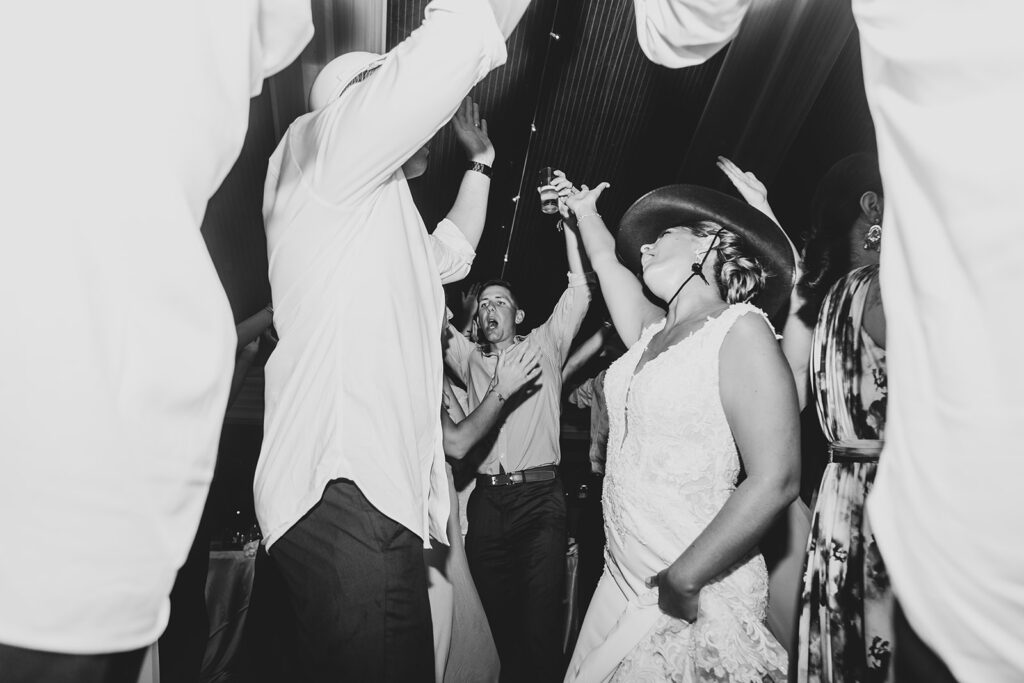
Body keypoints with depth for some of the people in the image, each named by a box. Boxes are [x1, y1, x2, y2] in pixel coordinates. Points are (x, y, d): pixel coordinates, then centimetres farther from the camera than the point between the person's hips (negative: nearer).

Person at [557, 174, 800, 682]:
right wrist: (583, 212, 39)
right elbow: (607, 263, 26)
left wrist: (683, 580, -21)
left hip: (695, 593, -6)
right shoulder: (652, 333, 8)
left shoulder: (739, 328, -13)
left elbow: (776, 480, -19)